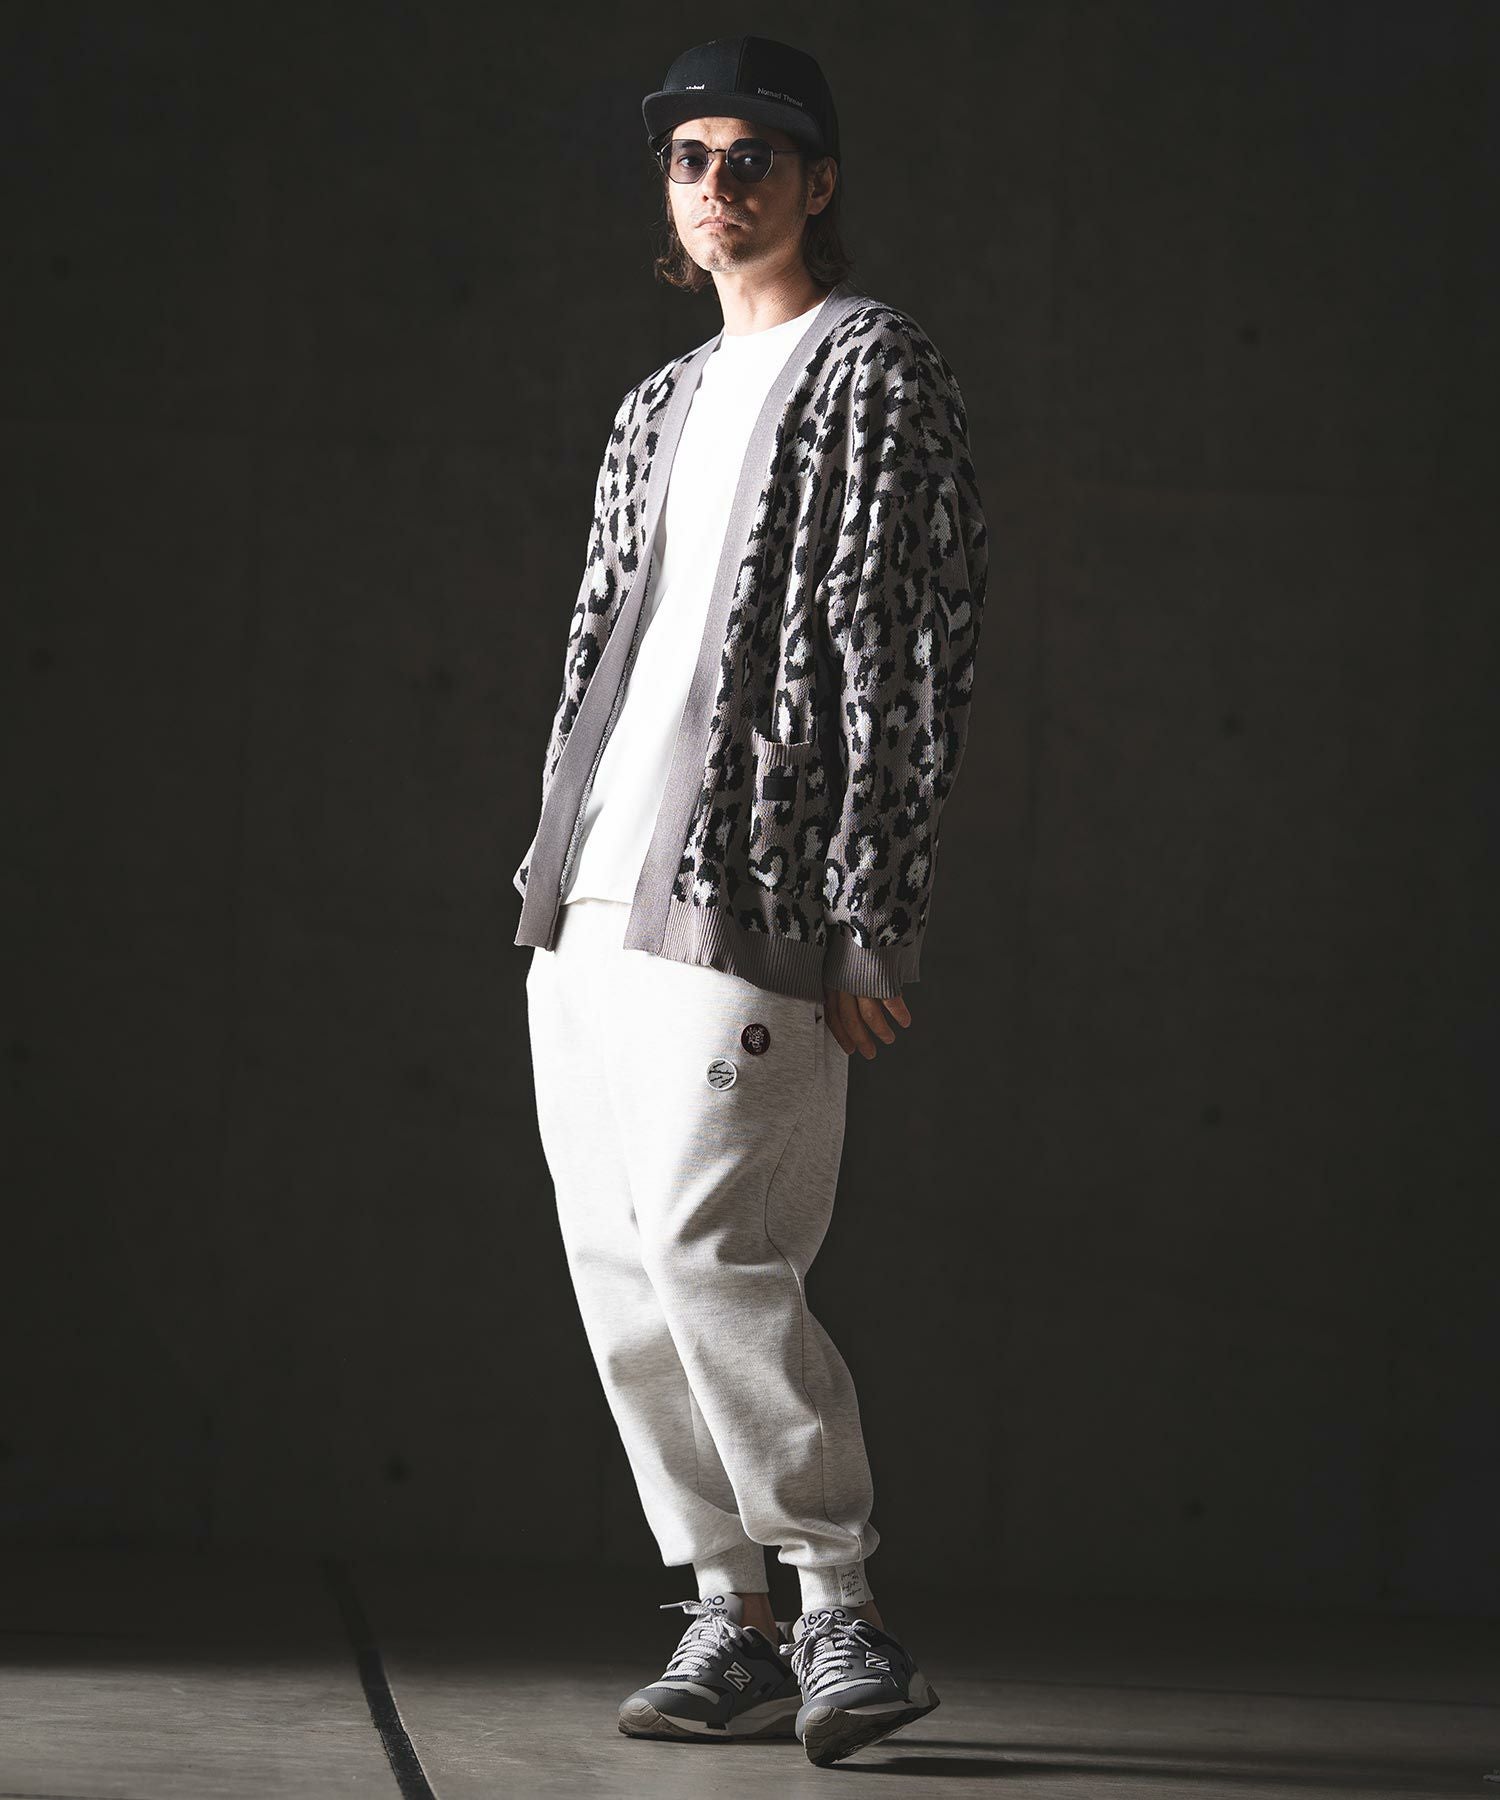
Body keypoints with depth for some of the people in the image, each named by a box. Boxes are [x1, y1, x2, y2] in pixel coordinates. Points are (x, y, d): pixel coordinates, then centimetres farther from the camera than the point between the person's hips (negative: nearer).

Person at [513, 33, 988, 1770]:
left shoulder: (875, 371, -1)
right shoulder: (663, 407, 22)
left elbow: (914, 651, -8)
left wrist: (865, 918, -15)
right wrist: (555, 864, 15)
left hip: (737, 891, -8)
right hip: (588, 901, 8)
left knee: (708, 1252, -15)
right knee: (620, 1266, 4)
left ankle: (845, 1620, -4)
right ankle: (728, 1620, 10)